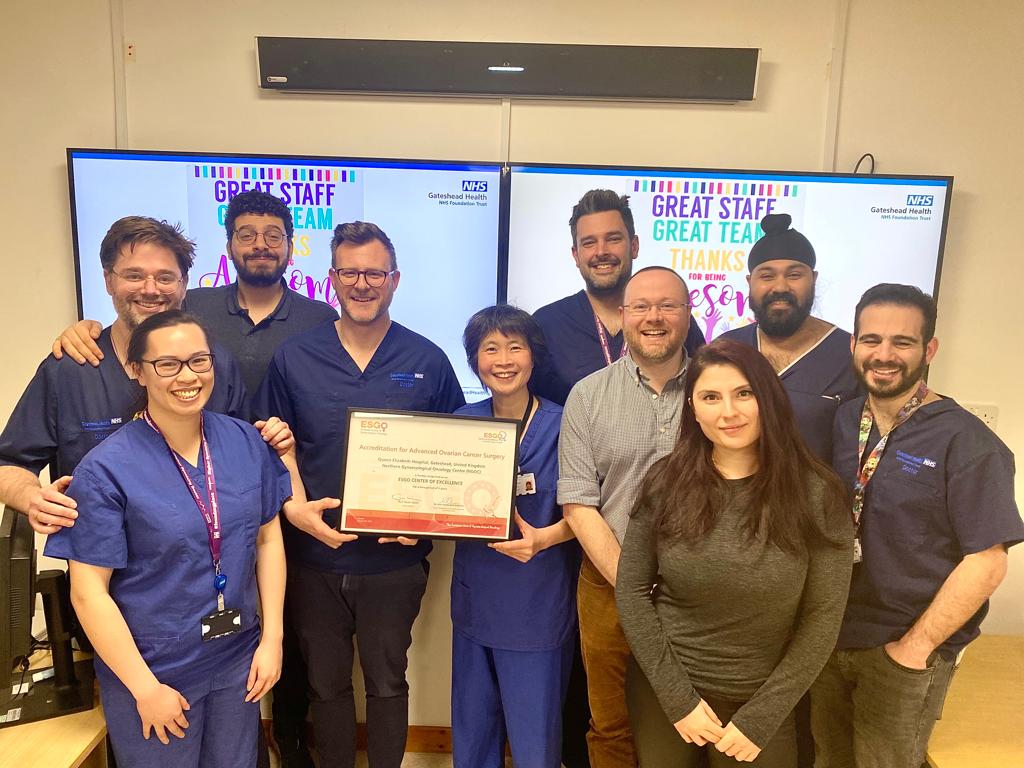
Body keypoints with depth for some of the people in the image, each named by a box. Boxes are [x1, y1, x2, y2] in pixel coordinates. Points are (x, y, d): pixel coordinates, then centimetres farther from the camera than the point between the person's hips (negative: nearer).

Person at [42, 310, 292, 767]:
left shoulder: (245, 441, -5)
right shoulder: (106, 470, -17)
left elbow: (268, 538, 1)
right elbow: (88, 591, -14)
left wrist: (272, 638, -2)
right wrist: (146, 688, -12)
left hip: (237, 660, 4)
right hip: (153, 671, -3)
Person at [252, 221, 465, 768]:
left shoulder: (428, 361, -4)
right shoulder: (292, 359, -2)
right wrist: (293, 509, -13)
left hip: (395, 561, -1)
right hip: (314, 558, 1)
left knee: (387, 684, 17)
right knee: (325, 686, 19)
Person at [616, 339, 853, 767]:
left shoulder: (816, 494, -12)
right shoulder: (666, 482, -9)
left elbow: (822, 618, -9)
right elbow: (631, 591, -6)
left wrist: (760, 719, -9)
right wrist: (678, 698, -10)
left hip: (761, 701, -1)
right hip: (664, 691, 2)